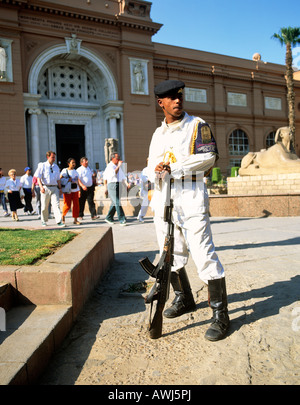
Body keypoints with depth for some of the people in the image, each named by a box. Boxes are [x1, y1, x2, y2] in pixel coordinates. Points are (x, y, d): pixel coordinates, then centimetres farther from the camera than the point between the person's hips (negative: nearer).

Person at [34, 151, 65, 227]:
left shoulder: (56, 166, 14)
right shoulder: (42, 166, 0)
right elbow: (38, 177, -5)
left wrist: (60, 188, 14)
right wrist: (41, 187, -19)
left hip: (54, 188, 3)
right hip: (45, 188, -3)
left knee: (56, 204, -9)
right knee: (44, 206, 7)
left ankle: (59, 221, -14)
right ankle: (44, 221, 24)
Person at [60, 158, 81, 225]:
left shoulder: (75, 171, 15)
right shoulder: (64, 171, 0)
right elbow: (60, 179, -4)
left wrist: (79, 190, 11)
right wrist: (68, 180, -15)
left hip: (75, 190, 5)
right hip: (68, 191, -5)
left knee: (76, 204, 0)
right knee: (67, 205, -3)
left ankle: (75, 220, 7)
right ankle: (63, 215, 25)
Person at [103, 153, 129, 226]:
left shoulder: (118, 166, 20)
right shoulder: (110, 166, -6)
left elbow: (122, 176, 17)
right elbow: (114, 173, -24)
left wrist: (126, 183, 3)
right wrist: (118, 166, -19)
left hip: (119, 185, 8)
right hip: (112, 185, -8)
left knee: (114, 203, 13)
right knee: (117, 203, -13)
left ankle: (109, 218, 26)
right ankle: (122, 220, -15)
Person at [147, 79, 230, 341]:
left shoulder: (197, 125, 3)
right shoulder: (158, 133, 20)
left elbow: (208, 157, -9)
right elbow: (151, 164, 19)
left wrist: (174, 167, -15)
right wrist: (155, 171, -6)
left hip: (190, 196, -6)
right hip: (163, 197, 6)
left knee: (204, 254, -10)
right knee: (171, 254, 13)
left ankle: (220, 315, 1)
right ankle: (184, 299, 32)